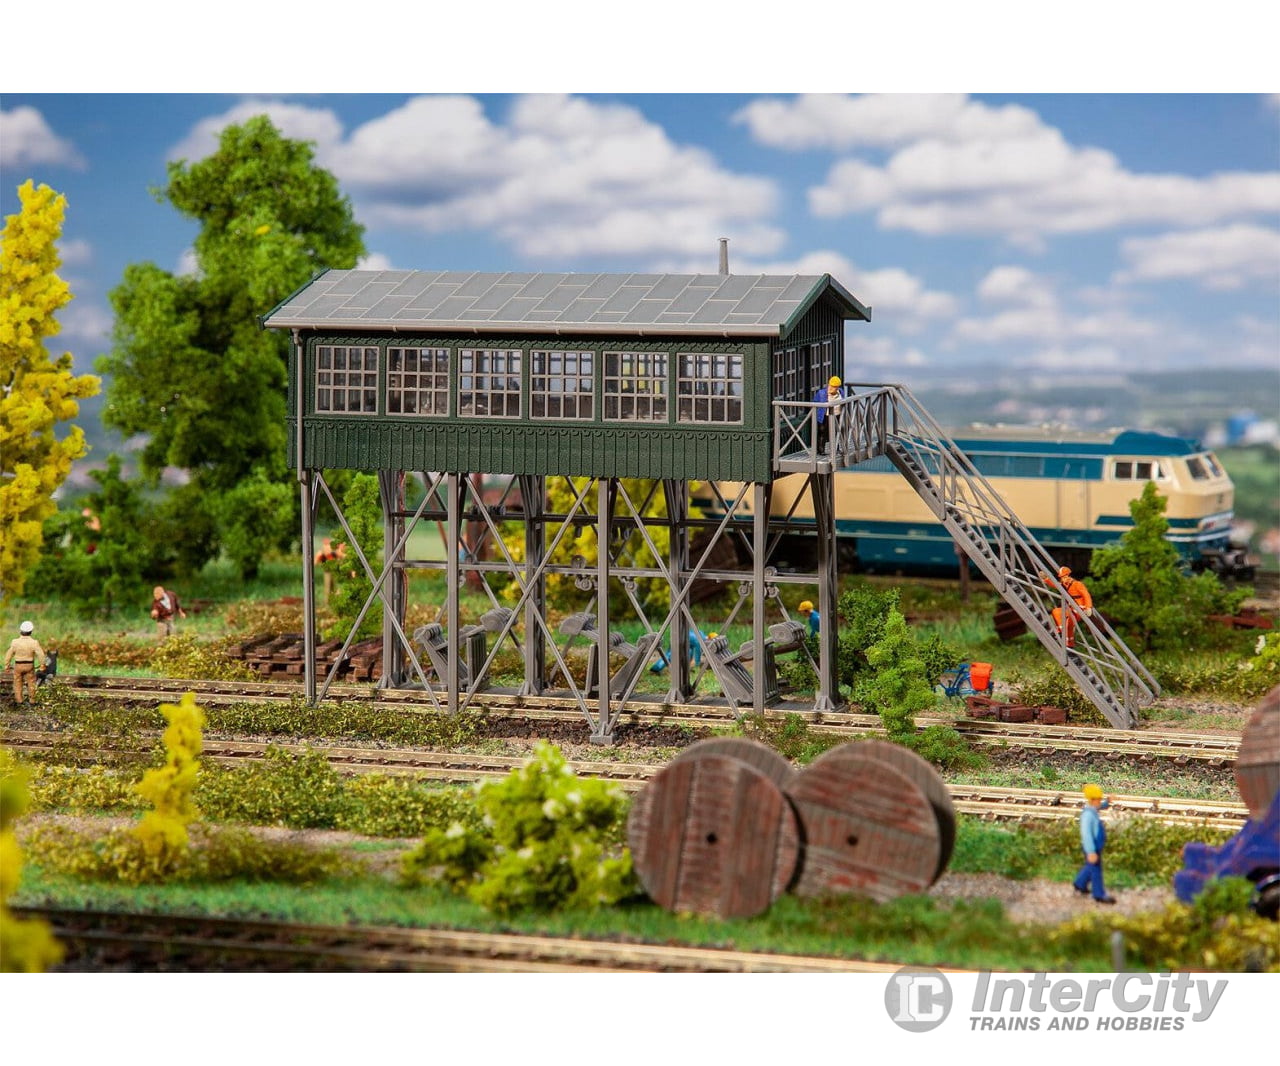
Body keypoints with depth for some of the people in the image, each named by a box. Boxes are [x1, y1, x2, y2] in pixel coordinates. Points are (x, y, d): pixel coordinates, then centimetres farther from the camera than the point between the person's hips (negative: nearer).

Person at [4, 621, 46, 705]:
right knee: (31, 682, 17)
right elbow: (40, 654, -16)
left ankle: (18, 700, 16)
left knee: (18, 683, 15)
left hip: (18, 665, 0)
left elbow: (9, 654, -8)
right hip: (29, 665, 0)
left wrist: (6, 665, 6)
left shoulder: (15, 642, -17)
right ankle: (32, 700, 22)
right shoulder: (34, 642, -19)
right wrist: (42, 664, 1)